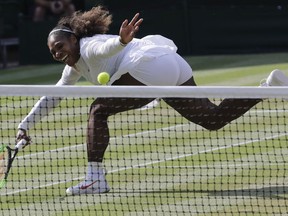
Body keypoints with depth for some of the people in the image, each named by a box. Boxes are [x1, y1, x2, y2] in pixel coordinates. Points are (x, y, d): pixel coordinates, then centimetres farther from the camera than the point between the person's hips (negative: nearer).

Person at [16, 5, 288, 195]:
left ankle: (95, 179, -15)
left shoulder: (89, 46, -3)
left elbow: (107, 47, -29)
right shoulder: (74, 65, 25)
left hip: (150, 68, -10)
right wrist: (25, 123, 28)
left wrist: (121, 40, -52)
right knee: (214, 118, 11)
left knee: (99, 110, -8)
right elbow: (53, 97, 34)